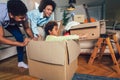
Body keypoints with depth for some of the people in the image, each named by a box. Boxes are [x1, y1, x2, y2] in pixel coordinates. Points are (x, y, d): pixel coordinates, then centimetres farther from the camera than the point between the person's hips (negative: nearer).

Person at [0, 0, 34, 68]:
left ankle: (20, 62, 4)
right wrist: (21, 44, -46)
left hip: (11, 22, 3)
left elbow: (27, 28, -15)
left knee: (20, 37, -12)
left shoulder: (22, 15, -33)